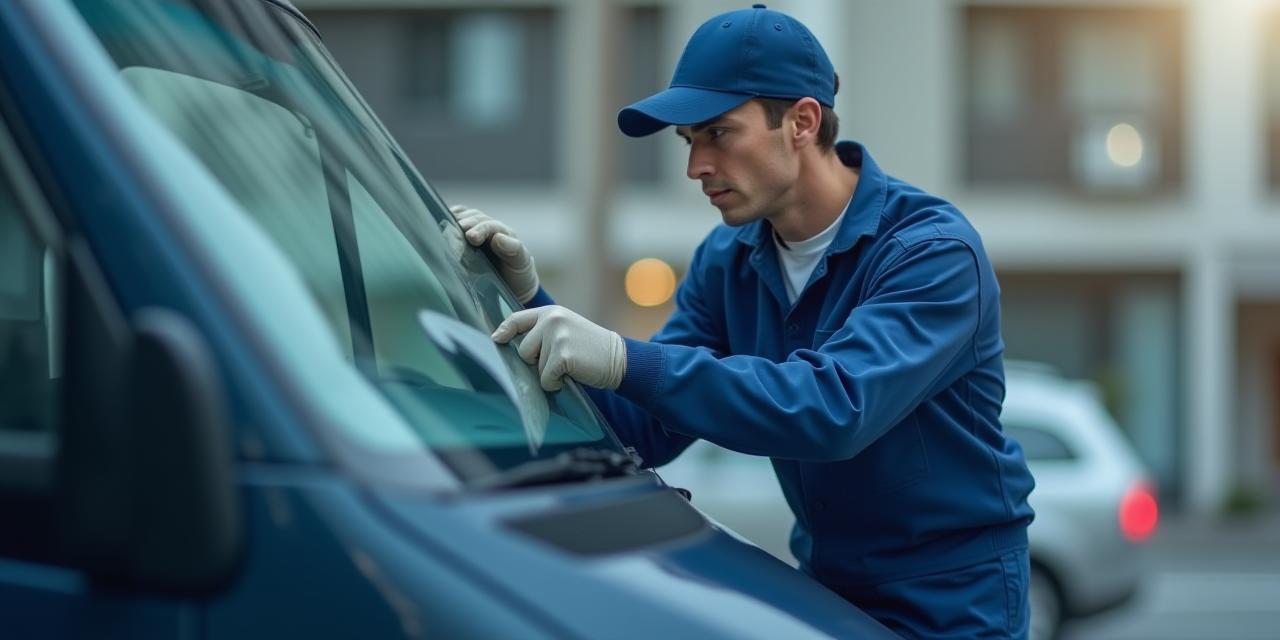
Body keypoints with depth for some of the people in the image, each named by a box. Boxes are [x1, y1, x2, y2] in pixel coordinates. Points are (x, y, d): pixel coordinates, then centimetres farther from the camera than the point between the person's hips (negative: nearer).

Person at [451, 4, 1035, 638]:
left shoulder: (931, 251, -22)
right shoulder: (727, 259, -2)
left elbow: (836, 407, -37)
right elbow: (648, 431, -6)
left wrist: (624, 360, -43)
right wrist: (530, 300, -18)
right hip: (824, 583, 6)